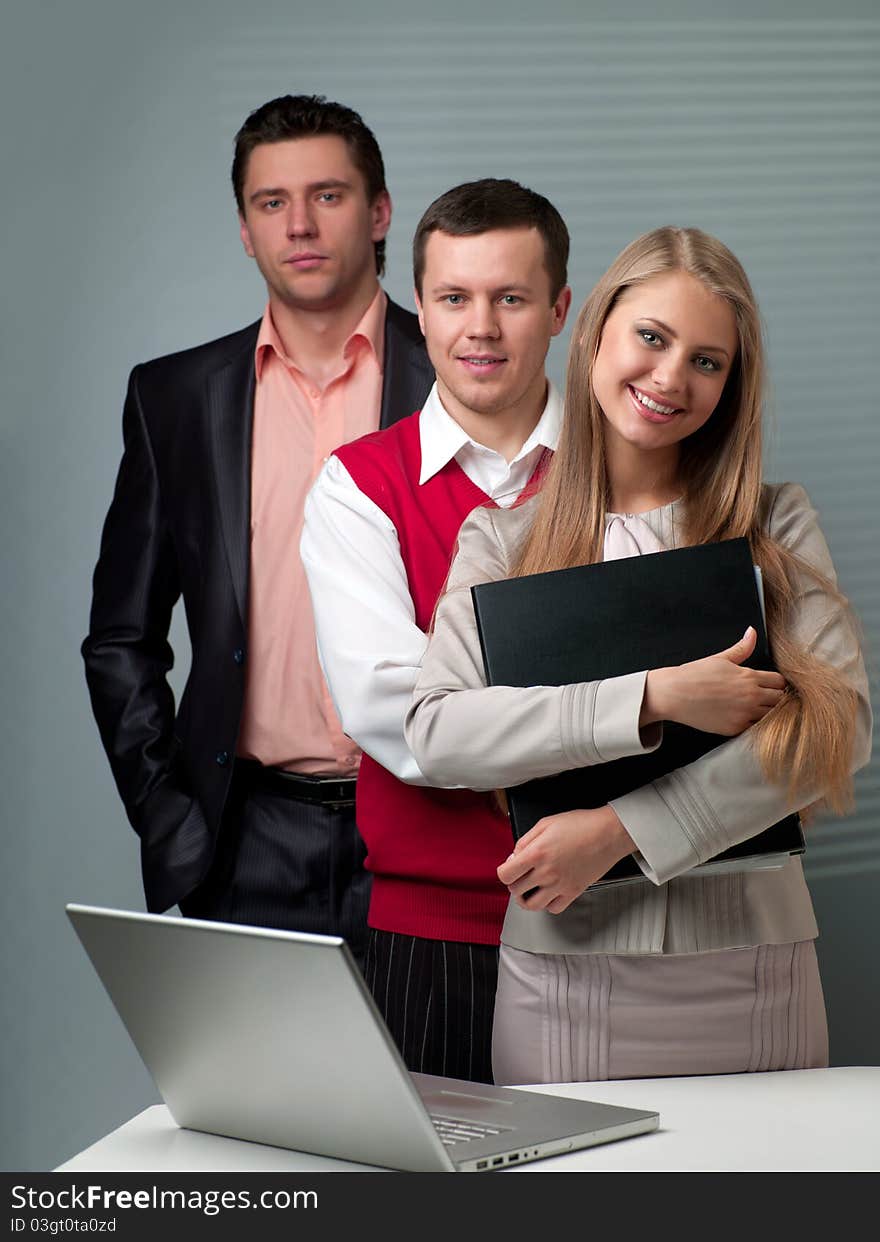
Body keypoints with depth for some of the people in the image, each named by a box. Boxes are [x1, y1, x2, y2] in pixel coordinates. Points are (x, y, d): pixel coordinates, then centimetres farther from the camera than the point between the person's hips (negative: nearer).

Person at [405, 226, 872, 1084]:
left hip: (747, 963, 1)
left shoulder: (775, 526, 6)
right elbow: (436, 735, -7)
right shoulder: (503, 539, 7)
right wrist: (652, 699, -18)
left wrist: (622, 828, -14)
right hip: (562, 971, 0)